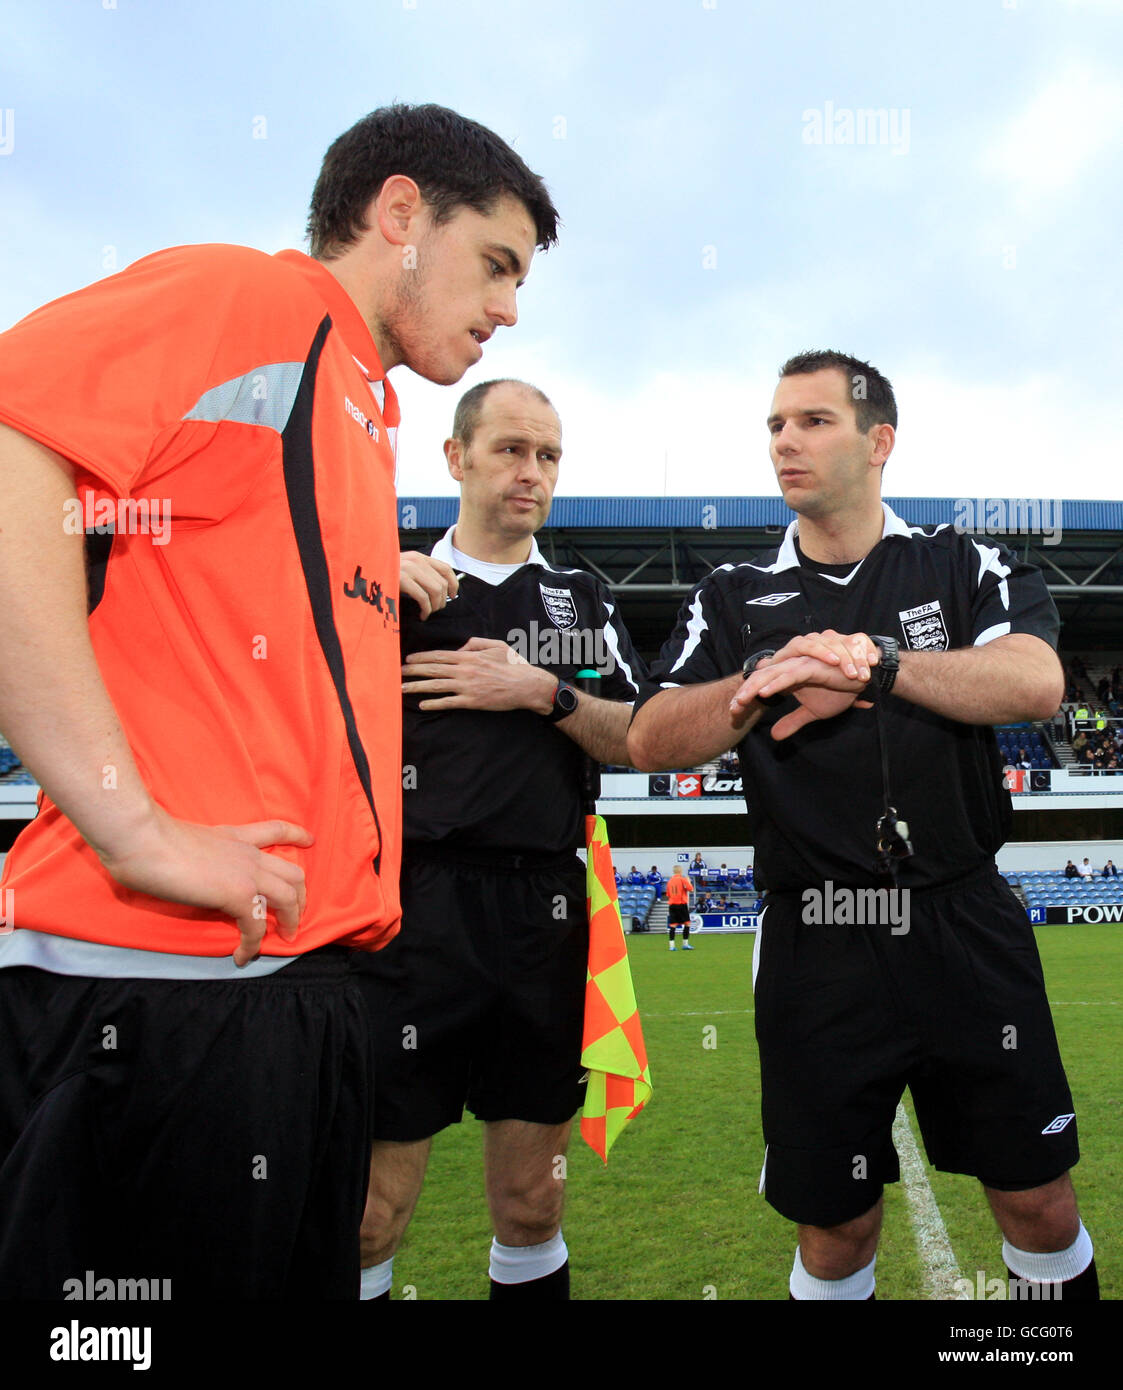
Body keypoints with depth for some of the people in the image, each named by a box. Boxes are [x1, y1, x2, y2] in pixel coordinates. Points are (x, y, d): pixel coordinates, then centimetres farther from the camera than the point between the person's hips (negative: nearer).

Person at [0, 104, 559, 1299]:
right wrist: (138, 829, -22)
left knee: (309, 1270, 17)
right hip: (164, 976, -9)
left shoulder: (361, 406, 23)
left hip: (297, 976, 9)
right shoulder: (249, 295, -4)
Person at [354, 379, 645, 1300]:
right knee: (371, 1205, -2)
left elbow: (634, 743, 8)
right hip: (411, 905, -2)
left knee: (530, 1197, 12)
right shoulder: (390, 583, 8)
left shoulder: (583, 600, 15)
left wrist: (543, 692, -8)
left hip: (542, 914, 3)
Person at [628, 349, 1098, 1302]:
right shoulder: (734, 600, 8)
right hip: (817, 946, 0)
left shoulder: (965, 568, 7)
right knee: (837, 1223, 10)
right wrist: (770, 682, -20)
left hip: (968, 929, 0)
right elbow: (650, 742, -5)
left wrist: (876, 664, -22)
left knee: (1037, 1200, 12)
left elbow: (1037, 683, -12)